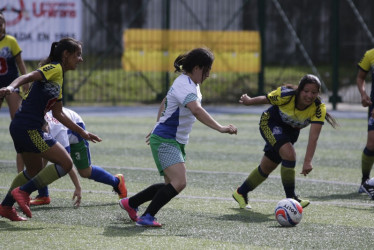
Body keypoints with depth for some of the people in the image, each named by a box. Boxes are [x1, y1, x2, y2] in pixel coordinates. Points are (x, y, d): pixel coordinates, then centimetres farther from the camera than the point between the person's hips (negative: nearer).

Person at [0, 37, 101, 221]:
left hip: (21, 128, 10)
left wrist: (82, 132, 30)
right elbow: (28, 77, -24)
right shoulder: (54, 68, -7)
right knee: (65, 163, -7)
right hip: (29, 128, -10)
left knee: (35, 170, 26)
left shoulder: (59, 77, 21)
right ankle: (23, 192, -7)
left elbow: (58, 113, 27)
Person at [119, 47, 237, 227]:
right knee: (179, 182, -23)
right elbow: (197, 110, -40)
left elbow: (165, 102, 26)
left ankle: (130, 203, 28)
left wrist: (158, 126, 35)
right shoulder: (184, 86, -22)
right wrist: (220, 128, -47)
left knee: (171, 185, 13)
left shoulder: (189, 83, 10)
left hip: (177, 142, 10)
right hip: (165, 141, -10)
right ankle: (147, 217, -15)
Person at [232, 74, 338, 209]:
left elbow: (313, 137, -38)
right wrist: (248, 101, 5)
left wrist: (307, 162, -48)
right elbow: (265, 99, -13)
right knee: (289, 153, -29)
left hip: (291, 131, 4)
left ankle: (240, 193, 36)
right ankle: (290, 198, -22)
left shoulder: (319, 108, -31)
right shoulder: (285, 95, -34)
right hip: (270, 123, -4)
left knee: (267, 167, 14)